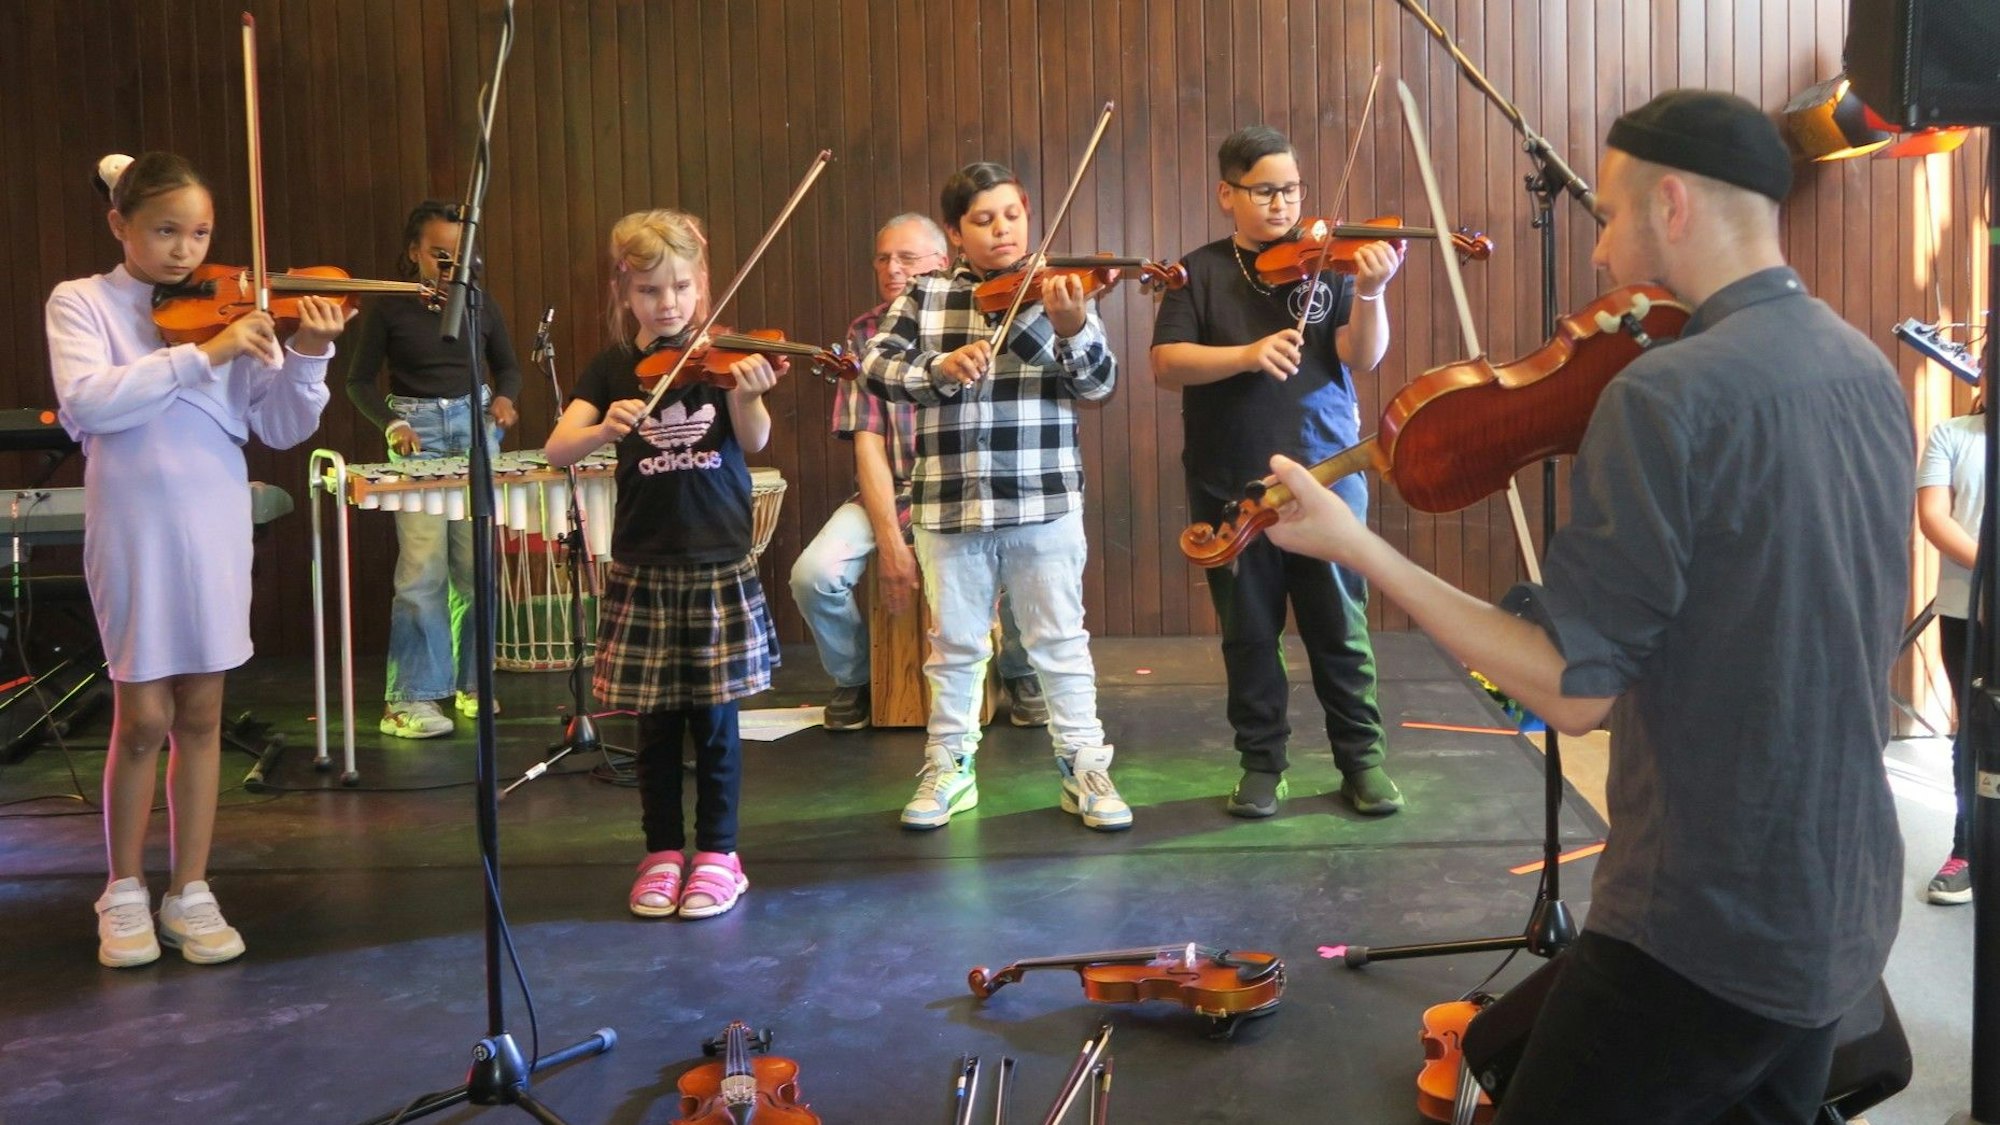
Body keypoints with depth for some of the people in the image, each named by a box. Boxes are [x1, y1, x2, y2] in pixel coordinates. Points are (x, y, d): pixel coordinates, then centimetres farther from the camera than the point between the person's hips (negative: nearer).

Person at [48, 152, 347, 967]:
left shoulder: (231, 309, 5)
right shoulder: (82, 302, 0)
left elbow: (281, 428, 1)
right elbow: (86, 402, -18)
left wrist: (305, 355, -17)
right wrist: (202, 355, -24)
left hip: (216, 531, 2)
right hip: (135, 533, -2)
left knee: (200, 714, 9)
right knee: (143, 720, 2)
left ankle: (191, 893, 20)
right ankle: (124, 893, 21)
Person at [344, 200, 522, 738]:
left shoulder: (481, 304, 6)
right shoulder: (388, 307, -2)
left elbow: (507, 365, 18)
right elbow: (359, 380, 3)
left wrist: (505, 397, -4)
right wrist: (391, 424, -13)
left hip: (477, 430, 3)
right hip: (418, 435, -3)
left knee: (475, 565, 3)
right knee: (422, 568, -10)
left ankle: (470, 682, 16)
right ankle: (409, 699, -6)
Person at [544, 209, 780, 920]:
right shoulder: (611, 369, 3)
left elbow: (753, 442, -13)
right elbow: (557, 452, -8)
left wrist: (747, 394, -34)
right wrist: (605, 428, -28)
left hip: (720, 562, -1)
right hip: (642, 567, 1)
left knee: (714, 716, 3)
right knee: (655, 721, 7)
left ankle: (718, 854, 16)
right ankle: (663, 853, 21)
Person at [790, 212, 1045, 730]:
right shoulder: (866, 333, 0)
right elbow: (868, 443, -7)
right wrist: (890, 542, -16)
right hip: (889, 492, 2)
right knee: (814, 574, -23)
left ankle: (1020, 673, 4)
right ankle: (853, 677, 10)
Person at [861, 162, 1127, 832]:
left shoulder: (1058, 290, 0)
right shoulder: (924, 296, 4)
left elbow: (1097, 384, -10)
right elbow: (876, 366, -4)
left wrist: (1072, 328, -30)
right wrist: (941, 366, -22)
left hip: (1044, 500, -1)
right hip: (949, 502, 2)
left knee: (1060, 639, 6)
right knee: (954, 643, 13)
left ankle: (1084, 767, 17)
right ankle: (948, 766, 27)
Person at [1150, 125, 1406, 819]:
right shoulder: (1202, 273, 4)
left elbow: (1363, 357, -6)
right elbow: (1165, 364, -7)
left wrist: (1369, 292, -23)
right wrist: (1247, 354, -21)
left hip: (1325, 472, 0)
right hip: (1229, 483, 1)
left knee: (1340, 625, 3)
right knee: (1248, 631, 9)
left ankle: (1363, 759, 17)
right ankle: (1261, 763, 22)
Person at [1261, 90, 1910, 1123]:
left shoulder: (1667, 394, -22)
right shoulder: (1868, 370, 4)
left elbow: (1573, 690, -20)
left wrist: (1352, 544, -16)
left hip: (1705, 930, -8)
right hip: (1849, 911, 9)